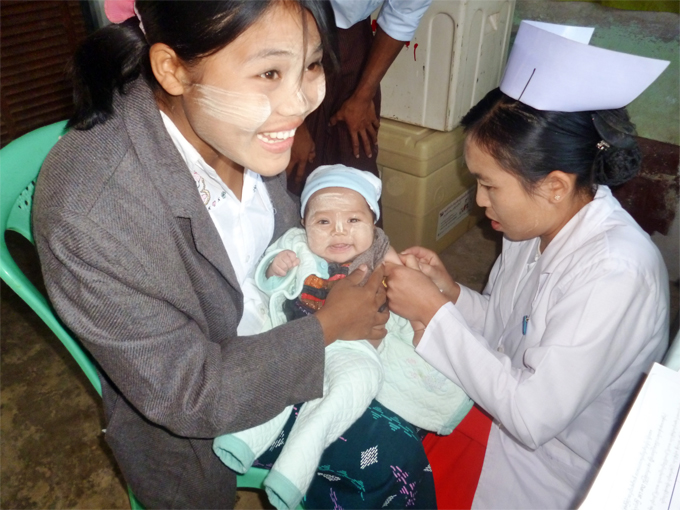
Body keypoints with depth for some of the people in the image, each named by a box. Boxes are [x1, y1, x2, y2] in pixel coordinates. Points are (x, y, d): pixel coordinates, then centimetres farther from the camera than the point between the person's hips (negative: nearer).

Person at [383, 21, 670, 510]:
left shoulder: (616, 273, -30)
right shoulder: (538, 223, -7)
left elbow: (534, 416, -28)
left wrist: (435, 312, -27)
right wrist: (451, 292, -14)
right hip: (508, 399, 6)